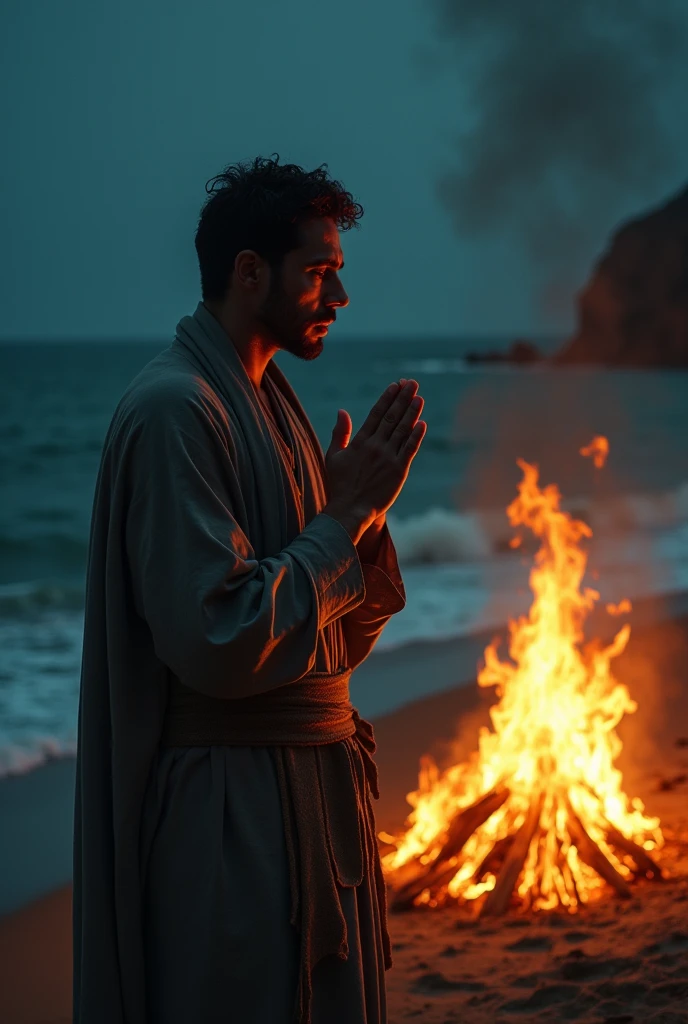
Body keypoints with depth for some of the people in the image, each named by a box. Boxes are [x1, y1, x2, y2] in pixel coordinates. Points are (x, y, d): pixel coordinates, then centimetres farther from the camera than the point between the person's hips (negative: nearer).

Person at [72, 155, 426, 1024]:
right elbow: (217, 644, -24)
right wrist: (345, 516, -15)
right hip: (229, 812, -9)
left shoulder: (274, 404, 13)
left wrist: (364, 514, -3)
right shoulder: (173, 409, -16)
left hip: (314, 791, 9)